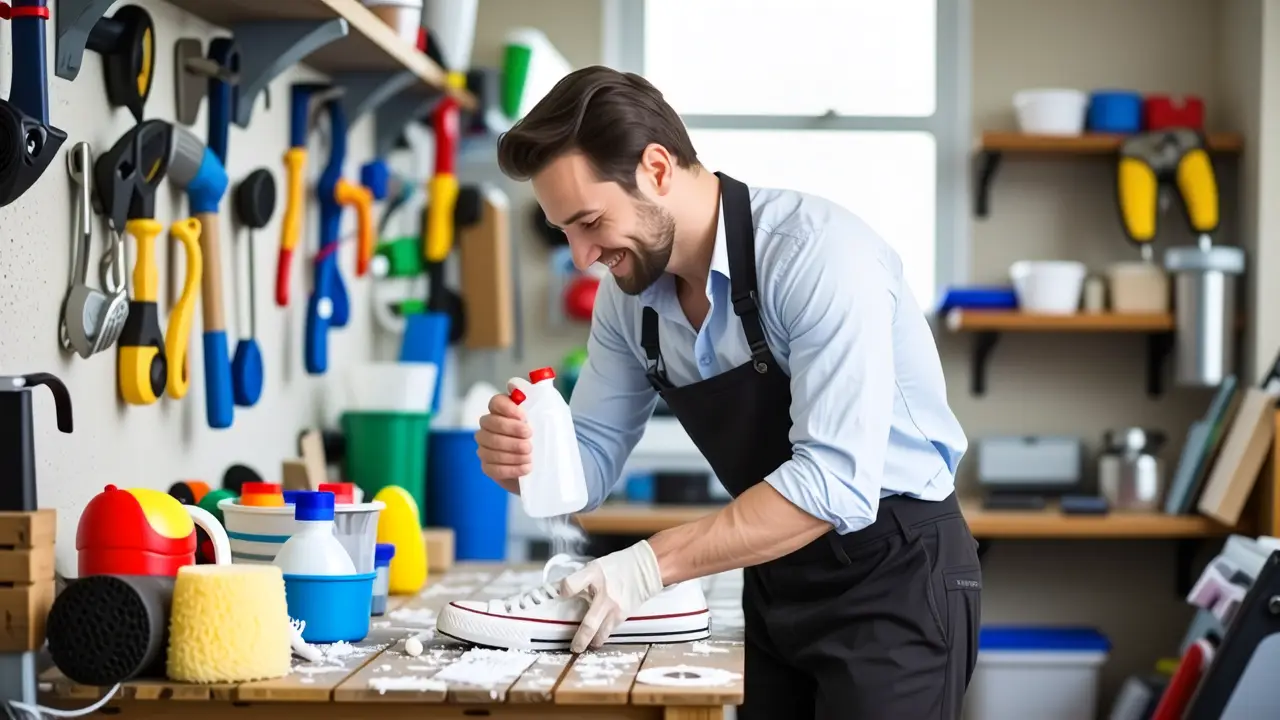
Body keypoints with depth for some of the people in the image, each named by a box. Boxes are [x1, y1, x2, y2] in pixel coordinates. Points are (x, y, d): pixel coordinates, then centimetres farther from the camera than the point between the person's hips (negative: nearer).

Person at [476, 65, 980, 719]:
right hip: (780, 582, 7)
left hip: (894, 577, -7)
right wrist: (525, 461, -18)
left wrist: (652, 564, -33)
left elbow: (835, 481, -30)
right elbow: (591, 458, 6)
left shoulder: (820, 255, -25)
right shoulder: (628, 293, -2)